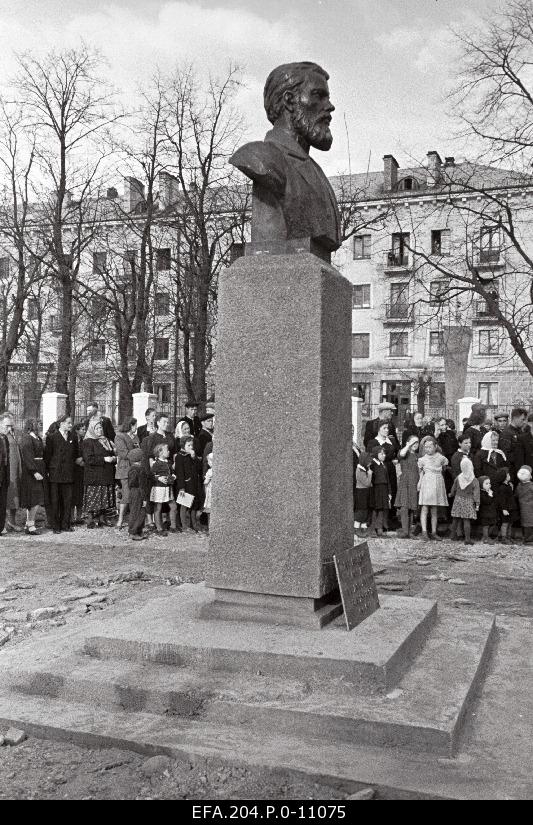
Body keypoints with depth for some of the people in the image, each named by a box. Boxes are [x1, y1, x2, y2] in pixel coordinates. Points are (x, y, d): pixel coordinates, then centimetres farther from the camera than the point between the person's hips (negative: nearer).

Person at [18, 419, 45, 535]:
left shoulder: (38, 438, 15)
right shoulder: (26, 439, -12)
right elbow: (27, 457, -18)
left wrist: (44, 470, 11)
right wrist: (34, 472, -24)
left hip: (38, 471, 9)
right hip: (30, 472, -9)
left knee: (33, 501, 10)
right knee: (35, 500, -8)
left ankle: (28, 525, 15)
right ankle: (30, 525, -2)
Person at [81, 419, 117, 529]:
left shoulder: (106, 440, 19)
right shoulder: (88, 442, -5)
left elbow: (113, 453, 26)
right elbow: (89, 459, -15)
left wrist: (114, 458, 2)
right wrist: (104, 459, -18)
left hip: (107, 476, 7)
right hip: (93, 476, -7)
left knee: (105, 498, 7)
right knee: (92, 499, -6)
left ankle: (102, 519, 15)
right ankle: (90, 520, 0)